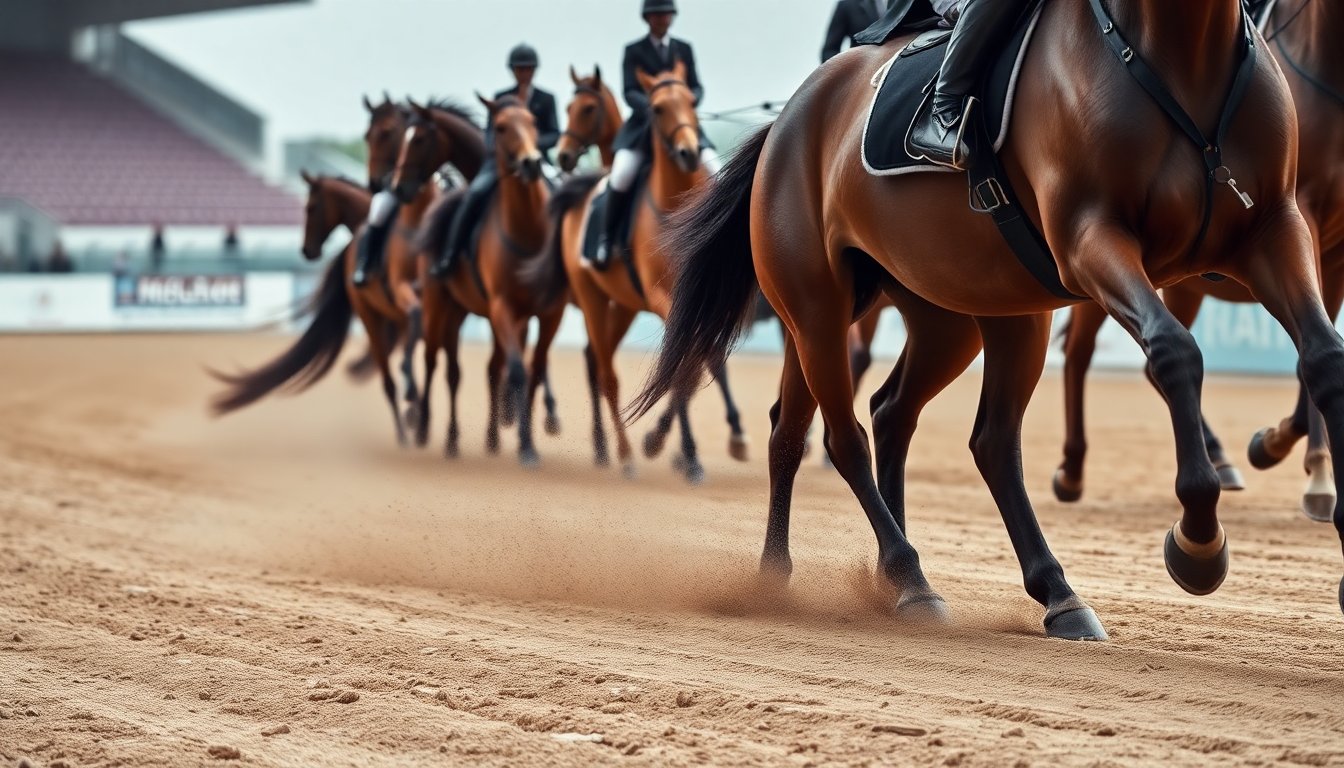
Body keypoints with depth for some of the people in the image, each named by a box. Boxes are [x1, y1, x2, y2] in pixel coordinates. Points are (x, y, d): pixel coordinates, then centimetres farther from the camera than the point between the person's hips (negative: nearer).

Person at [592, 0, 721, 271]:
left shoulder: (684, 49, 13)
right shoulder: (634, 51, 5)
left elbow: (697, 87, 7)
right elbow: (630, 93, -6)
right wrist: (652, 106, -26)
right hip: (644, 123, -2)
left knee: (714, 169, -20)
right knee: (621, 175, -26)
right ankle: (607, 240, -11)